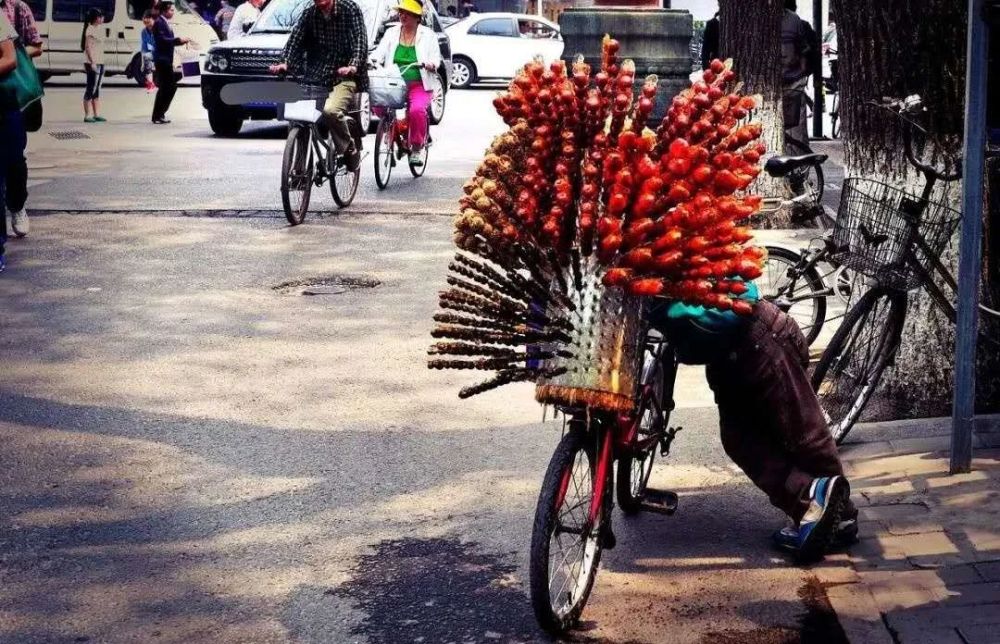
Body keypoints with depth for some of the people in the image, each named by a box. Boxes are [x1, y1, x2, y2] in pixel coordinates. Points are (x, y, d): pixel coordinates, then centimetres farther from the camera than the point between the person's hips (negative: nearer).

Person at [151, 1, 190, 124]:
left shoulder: (165, 23, 17)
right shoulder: (159, 23, -12)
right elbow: (162, 40, -22)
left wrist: (181, 41, 8)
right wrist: (178, 40, -20)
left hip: (167, 60, 10)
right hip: (162, 59, -10)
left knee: (171, 86, 11)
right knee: (164, 88, -6)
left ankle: (160, 113, 18)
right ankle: (157, 116, 0)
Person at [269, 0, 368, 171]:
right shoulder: (309, 14, 10)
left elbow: (360, 41, -11)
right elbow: (295, 38, 1)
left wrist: (353, 66, -29)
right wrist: (285, 63, -17)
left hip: (343, 78, -5)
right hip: (314, 78, 5)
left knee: (331, 110, -31)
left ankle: (350, 150, -11)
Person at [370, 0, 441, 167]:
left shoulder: (428, 35, 7)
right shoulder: (392, 33, 15)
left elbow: (436, 59, 2)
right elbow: (380, 53, 7)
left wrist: (430, 64, -22)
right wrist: (374, 61, -16)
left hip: (419, 85, -3)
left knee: (417, 109, -32)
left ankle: (416, 149, -12)